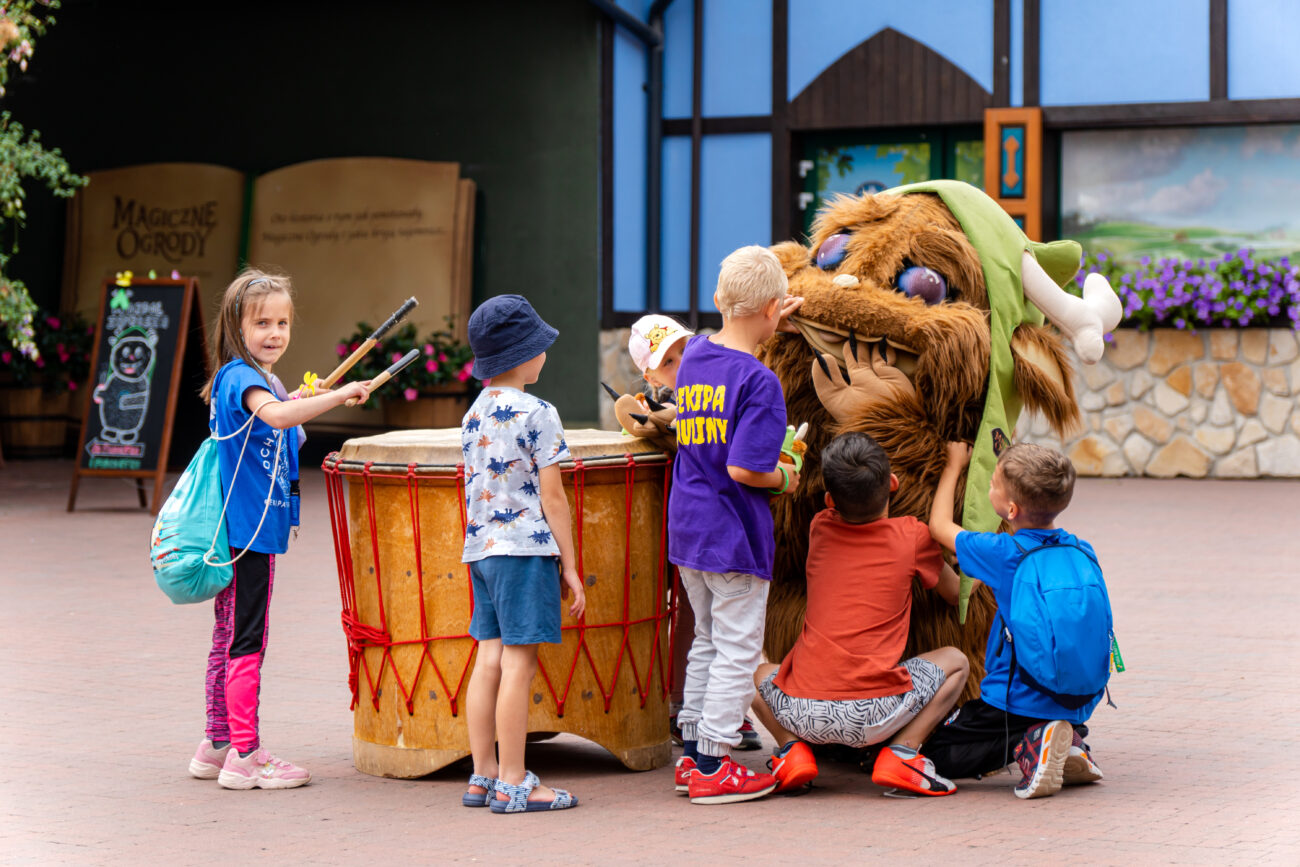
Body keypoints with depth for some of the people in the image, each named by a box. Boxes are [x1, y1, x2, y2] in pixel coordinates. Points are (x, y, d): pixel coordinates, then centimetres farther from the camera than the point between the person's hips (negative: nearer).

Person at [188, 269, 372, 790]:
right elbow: (276, 415, -36)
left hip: (243, 528, 10)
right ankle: (244, 756, -4)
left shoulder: (255, 378, 16)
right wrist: (340, 394, -35)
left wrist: (300, 406, 14)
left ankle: (219, 746, 22)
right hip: (249, 529, -10)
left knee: (230, 639, 15)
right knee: (246, 641, -7)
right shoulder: (241, 377, -16)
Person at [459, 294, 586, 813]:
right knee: (519, 663, -5)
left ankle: (483, 777, 13)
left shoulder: (473, 415, 13)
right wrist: (569, 566, -4)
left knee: (490, 659, 9)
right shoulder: (537, 415, -10)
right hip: (526, 548, -8)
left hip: (480, 549, 8)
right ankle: (513, 784, -4)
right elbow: (551, 497, -10)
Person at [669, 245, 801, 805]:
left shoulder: (694, 354, 5)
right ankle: (712, 767, 5)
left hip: (686, 528, 8)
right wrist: (785, 480, -4)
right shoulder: (759, 381, -18)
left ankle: (692, 752, 24)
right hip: (733, 537, -8)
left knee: (707, 641, 19)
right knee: (737, 650, 2)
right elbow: (743, 468, -24)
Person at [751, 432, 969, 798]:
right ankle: (901, 753, 2)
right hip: (873, 718, -2)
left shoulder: (819, 530, 12)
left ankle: (792, 748, 7)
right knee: (955, 661, 23)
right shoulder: (913, 537, 6)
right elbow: (956, 594, 26)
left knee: (758, 672, 34)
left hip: (803, 713, 2)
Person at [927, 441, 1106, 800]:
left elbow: (940, 526, 3)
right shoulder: (1082, 552, 0)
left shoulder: (1003, 554, -14)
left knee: (938, 752, 6)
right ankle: (1070, 741, 6)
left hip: (1017, 700, -6)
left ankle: (1029, 743, -14)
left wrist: (954, 465, 16)